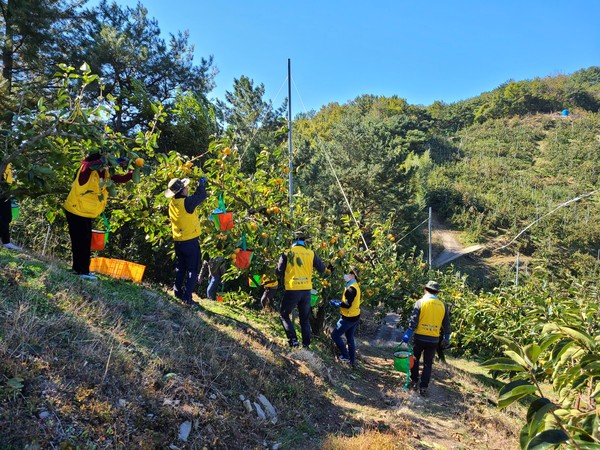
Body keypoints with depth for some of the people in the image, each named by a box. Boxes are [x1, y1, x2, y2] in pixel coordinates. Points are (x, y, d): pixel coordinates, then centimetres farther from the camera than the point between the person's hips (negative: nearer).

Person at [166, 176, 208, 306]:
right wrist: (201, 183, 9)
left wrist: (199, 186, 17)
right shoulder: (186, 202, -20)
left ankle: (177, 292, 29)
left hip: (178, 241, 7)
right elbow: (202, 196, -8)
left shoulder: (172, 203, 2)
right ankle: (187, 298, 0)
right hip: (191, 242, -7)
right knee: (192, 270, 2)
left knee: (180, 268, 22)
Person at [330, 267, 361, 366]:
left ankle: (345, 356, 7)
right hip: (355, 316, 9)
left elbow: (347, 305, -25)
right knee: (350, 338, 18)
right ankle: (352, 360, 25)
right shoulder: (355, 286, 7)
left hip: (349, 317, -9)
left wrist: (336, 303, -14)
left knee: (335, 335, 1)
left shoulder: (351, 288, -22)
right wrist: (339, 302, 7)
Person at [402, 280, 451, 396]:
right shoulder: (442, 305, 2)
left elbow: (413, 321, -11)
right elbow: (446, 324, 8)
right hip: (434, 339, 2)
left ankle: (414, 381, 24)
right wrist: (447, 339, 19)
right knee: (428, 364, 11)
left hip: (420, 337, -2)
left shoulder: (420, 302, -8)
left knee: (415, 360, 18)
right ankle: (423, 387, 10)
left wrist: (407, 335, -7)